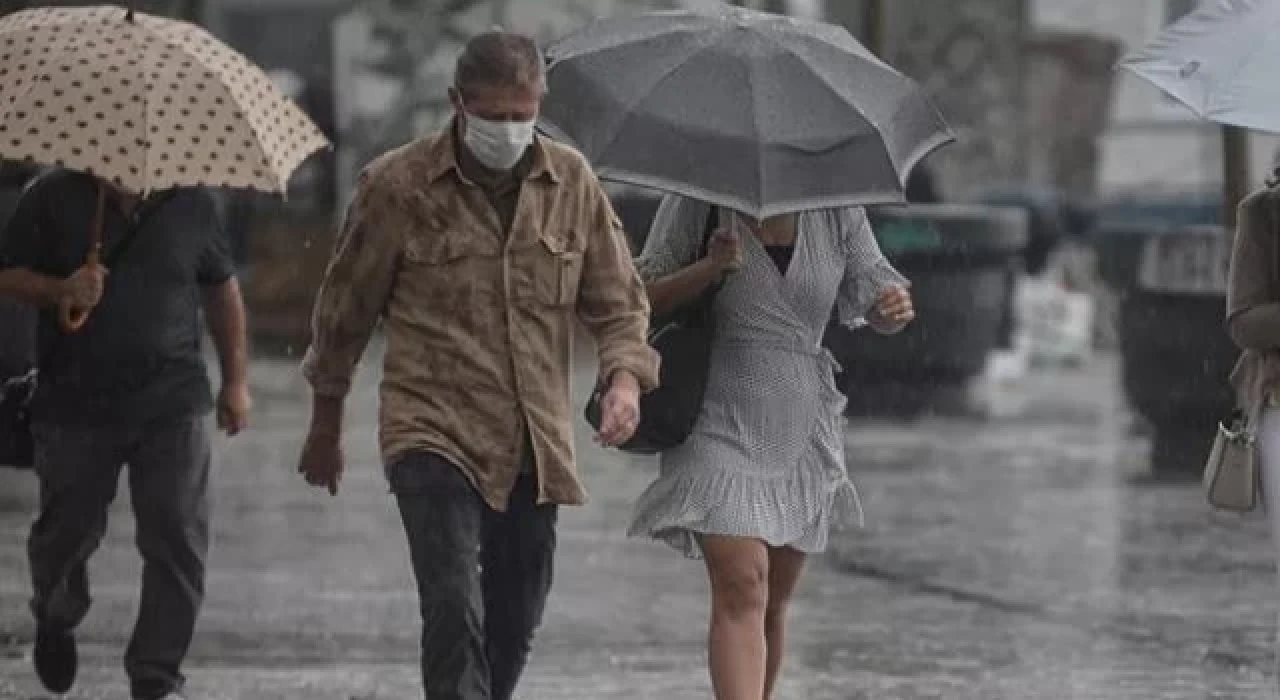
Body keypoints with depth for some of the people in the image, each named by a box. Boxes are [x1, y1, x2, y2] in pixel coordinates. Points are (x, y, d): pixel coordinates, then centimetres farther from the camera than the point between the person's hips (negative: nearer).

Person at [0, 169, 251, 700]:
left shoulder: (189, 204, 5)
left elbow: (221, 289, 16)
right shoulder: (53, 199, -1)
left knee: (178, 544, -6)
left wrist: (235, 381, 14)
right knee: (67, 532, 8)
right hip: (76, 409, -1)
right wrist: (60, 290, -19)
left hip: (172, 406, 1)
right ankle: (56, 620, 42)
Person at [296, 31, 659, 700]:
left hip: (536, 444, 4)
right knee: (454, 612, -19)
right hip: (433, 435, -4)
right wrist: (326, 426, 15)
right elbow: (346, 307, 6)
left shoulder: (572, 181, 4)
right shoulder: (397, 185, -6)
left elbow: (618, 301, 10)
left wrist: (625, 377, -12)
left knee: (514, 623, 12)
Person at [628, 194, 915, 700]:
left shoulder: (836, 208, 1)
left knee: (773, 602, 11)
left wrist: (894, 308, -21)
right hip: (720, 425, -4)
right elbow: (641, 300, -4)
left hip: (801, 430, 4)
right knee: (742, 586, -19)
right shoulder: (696, 203, -7)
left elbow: (873, 302, 4)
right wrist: (710, 268, -22)